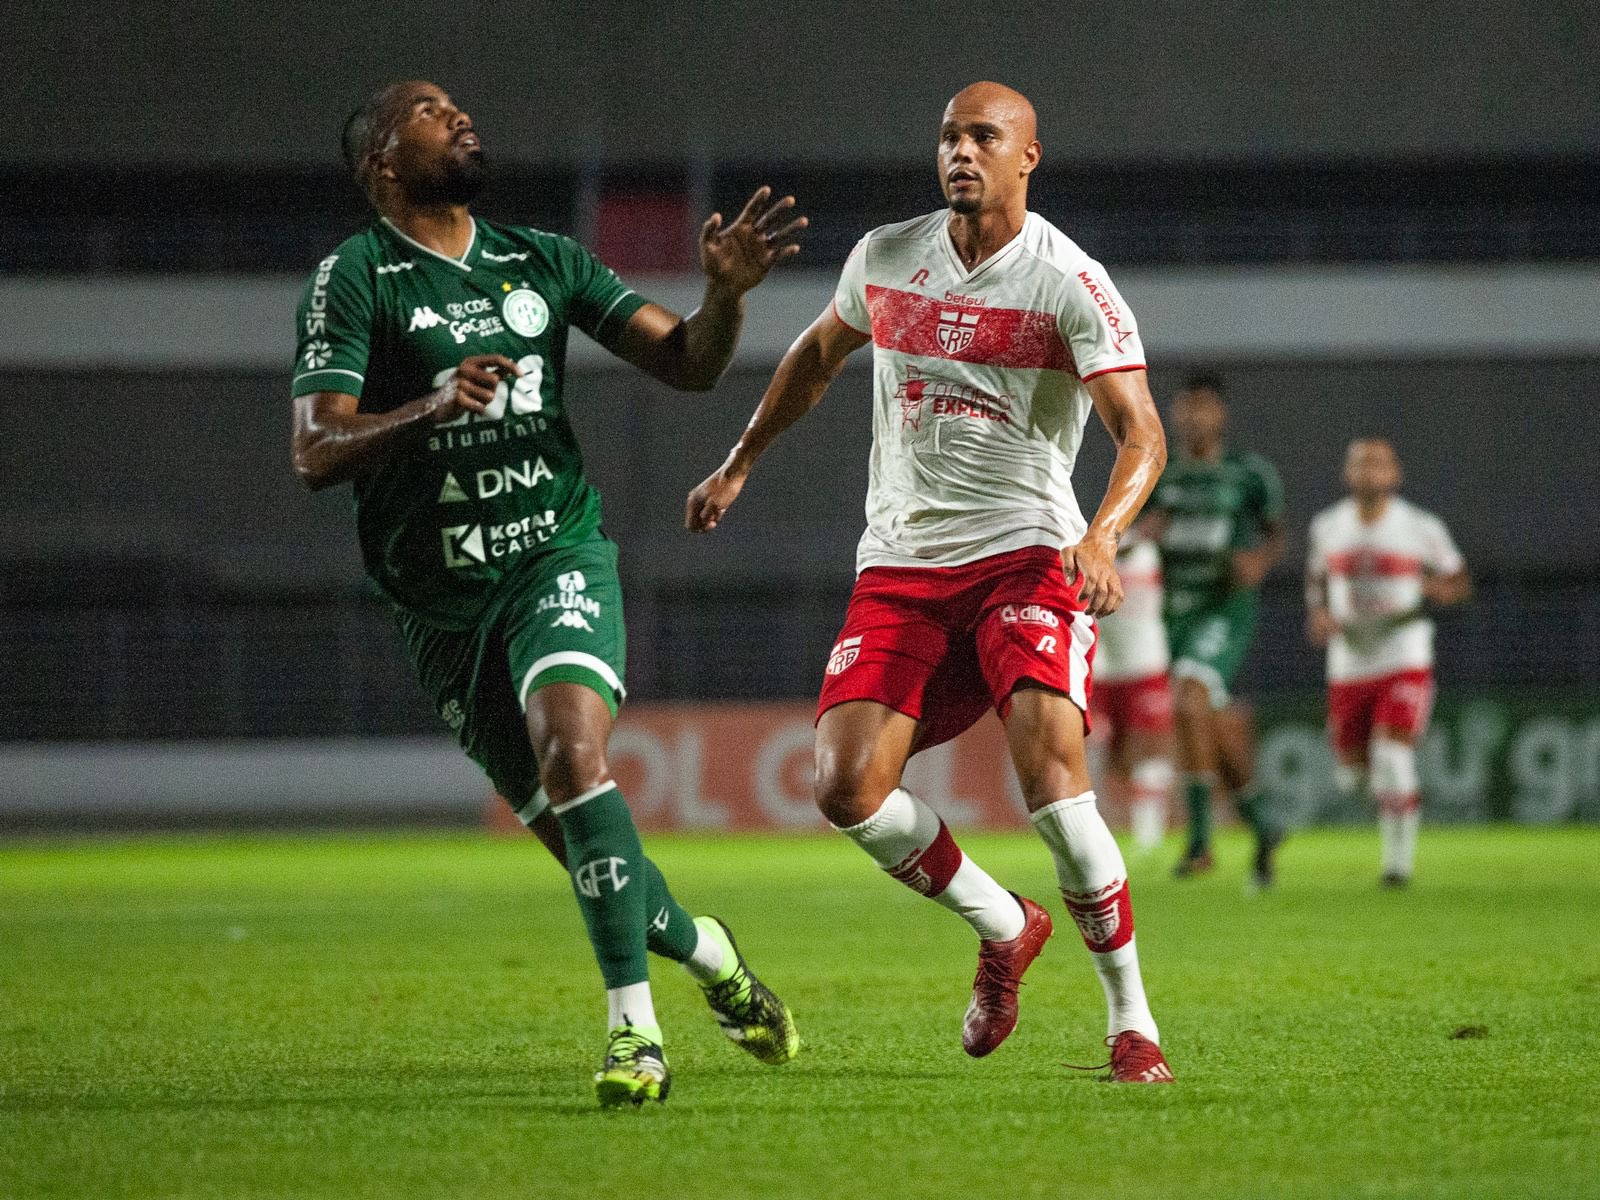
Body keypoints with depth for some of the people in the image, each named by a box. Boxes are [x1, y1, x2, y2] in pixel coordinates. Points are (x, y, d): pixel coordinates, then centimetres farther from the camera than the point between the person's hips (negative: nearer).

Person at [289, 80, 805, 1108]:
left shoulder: (543, 261, 10)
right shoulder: (354, 280, -3)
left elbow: (686, 364, 11)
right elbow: (317, 453, -12)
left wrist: (726, 291, -10)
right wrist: (433, 408, -29)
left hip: (559, 556, 0)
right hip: (443, 600, 0)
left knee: (573, 754, -26)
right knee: (571, 828, 4)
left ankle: (633, 1028, -25)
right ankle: (704, 950, 32)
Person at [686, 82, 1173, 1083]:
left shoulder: (1071, 284, -8)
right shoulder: (884, 260, 7)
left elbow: (1142, 433, -16)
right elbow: (819, 354, 28)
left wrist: (1102, 538, -34)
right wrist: (739, 465, 30)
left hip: (1026, 555, -4)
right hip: (901, 565, 4)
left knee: (1051, 774, -23)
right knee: (848, 790, -11)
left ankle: (1132, 1021, -10)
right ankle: (1006, 928, 15)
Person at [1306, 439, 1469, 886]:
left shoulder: (1421, 528, -6)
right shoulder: (1327, 526, 3)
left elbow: (1460, 584, 3)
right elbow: (1317, 576, 20)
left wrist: (1437, 587, -20)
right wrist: (1318, 612, -1)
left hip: (1405, 661, -4)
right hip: (1348, 664, 4)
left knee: (1393, 757, -19)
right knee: (1353, 772, 8)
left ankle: (1398, 857, -6)